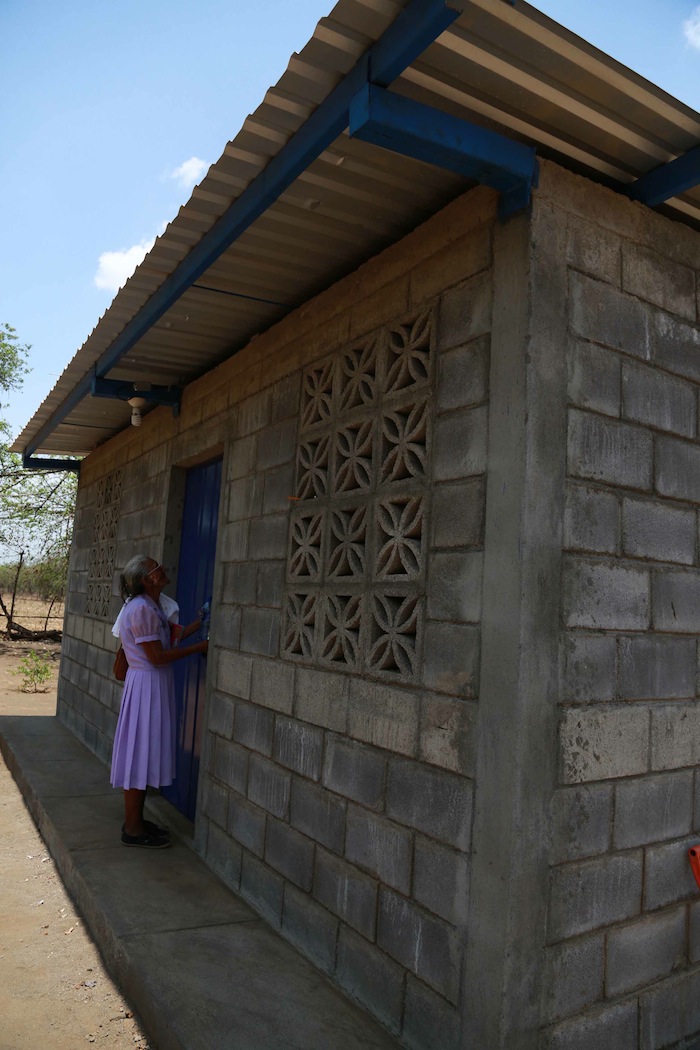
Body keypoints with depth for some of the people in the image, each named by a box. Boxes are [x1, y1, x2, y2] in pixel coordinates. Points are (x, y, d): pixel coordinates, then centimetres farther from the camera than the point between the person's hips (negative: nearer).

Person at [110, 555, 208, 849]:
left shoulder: (150, 606, 12)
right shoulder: (141, 609, -20)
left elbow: (167, 639, 12)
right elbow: (157, 657, -21)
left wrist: (198, 625, 13)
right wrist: (199, 647, -14)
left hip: (153, 684, 10)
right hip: (146, 685, -10)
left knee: (145, 754, 16)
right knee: (139, 754, -1)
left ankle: (136, 820, 27)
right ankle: (132, 830, 10)